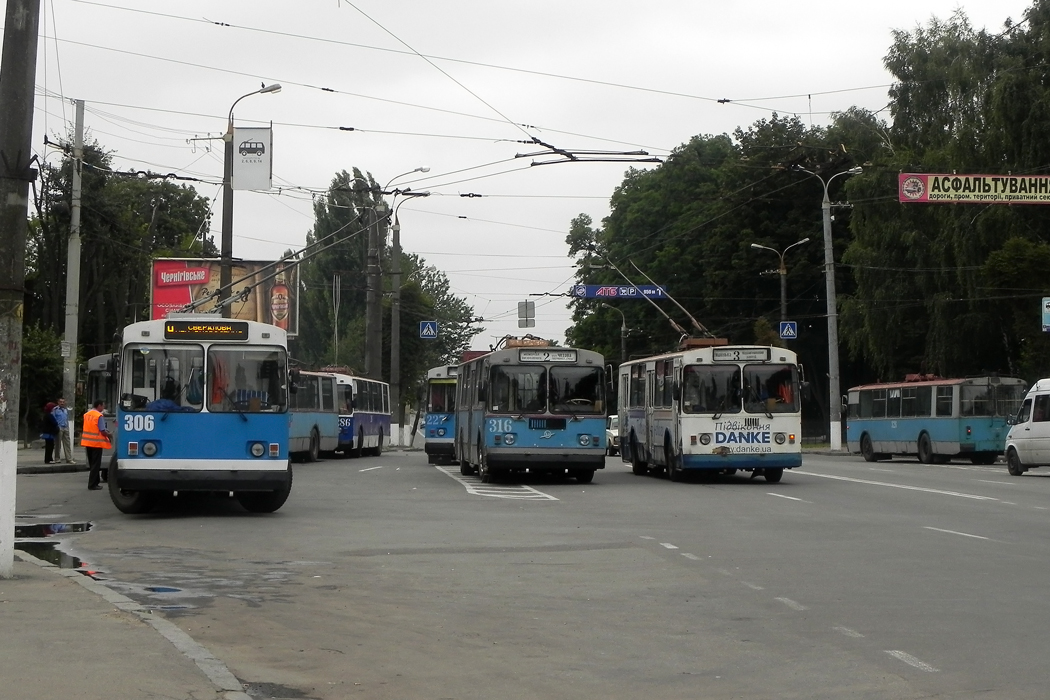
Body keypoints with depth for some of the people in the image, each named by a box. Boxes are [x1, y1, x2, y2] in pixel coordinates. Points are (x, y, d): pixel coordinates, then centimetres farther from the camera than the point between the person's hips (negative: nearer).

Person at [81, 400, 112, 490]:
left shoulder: (86, 415, 8)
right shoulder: (99, 416, -15)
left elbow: (87, 428, 15)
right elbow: (103, 431, -19)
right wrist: (109, 435, 0)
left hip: (87, 442, 7)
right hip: (97, 443, -7)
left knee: (92, 464, 16)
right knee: (96, 464, 0)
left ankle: (95, 482, 21)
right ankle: (92, 484, -1)